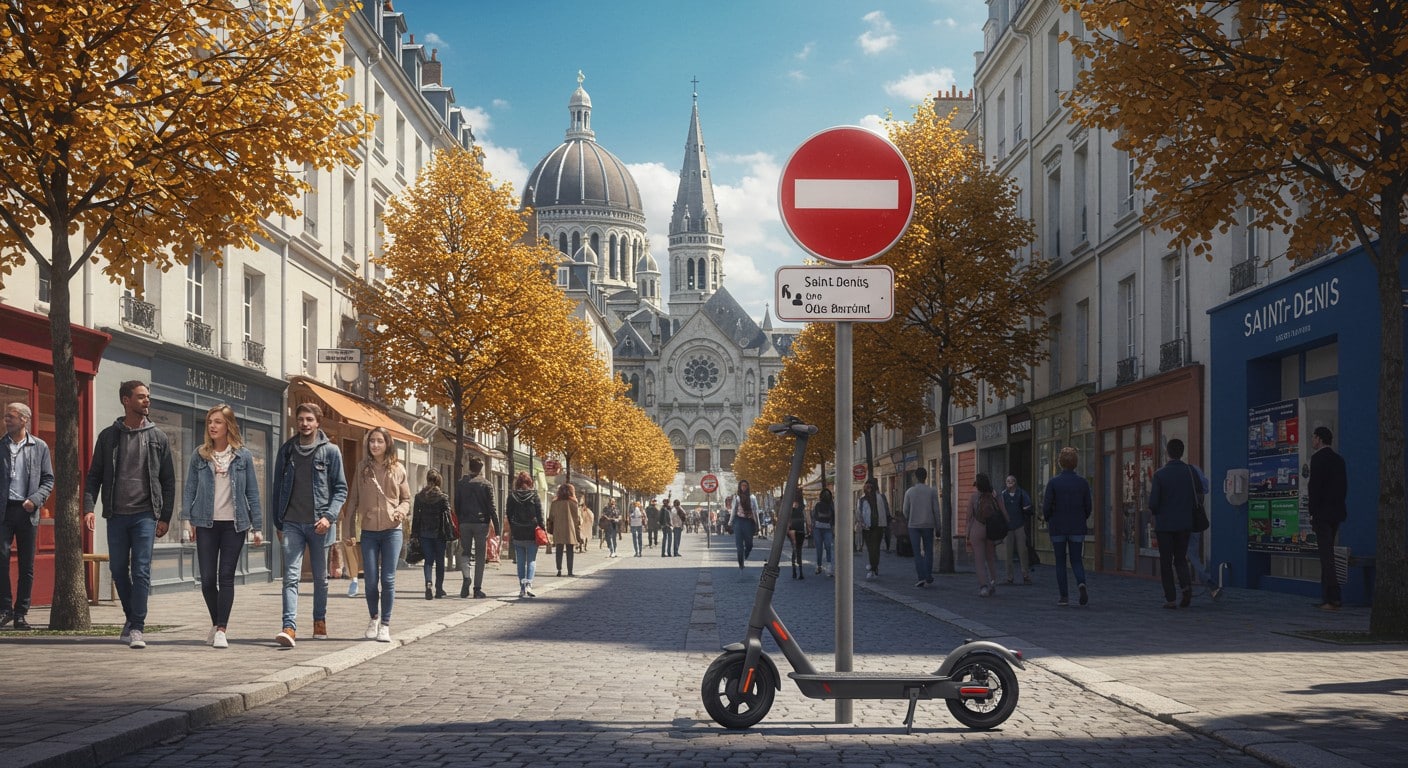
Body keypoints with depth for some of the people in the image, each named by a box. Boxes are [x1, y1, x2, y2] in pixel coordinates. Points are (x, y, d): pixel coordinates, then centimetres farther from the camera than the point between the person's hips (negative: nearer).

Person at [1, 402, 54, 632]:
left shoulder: (40, 447, 7)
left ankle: (21, 613, 10)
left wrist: (36, 500, -8)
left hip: (27, 511, 0)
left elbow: (48, 479, 8)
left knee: (27, 565, 3)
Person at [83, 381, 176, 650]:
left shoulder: (157, 437, 6)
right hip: (116, 515, 2)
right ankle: (131, 617, 28)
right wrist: (89, 507, -6)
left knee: (141, 571, -7)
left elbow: (168, 481, 7)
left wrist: (165, 517, 0)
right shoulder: (108, 436, 7)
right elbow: (94, 475, 8)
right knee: (118, 570, 9)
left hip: (145, 515, -2)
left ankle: (137, 628, -5)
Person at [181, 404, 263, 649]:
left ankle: (221, 630, -1)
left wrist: (257, 527, 1)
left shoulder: (243, 456, 3)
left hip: (234, 524, -1)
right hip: (206, 524, 1)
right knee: (207, 579, 2)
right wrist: (187, 519, -3)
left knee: (226, 577, -3)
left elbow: (252, 492, 4)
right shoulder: (199, 455, 6)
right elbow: (190, 489, 8)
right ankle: (217, 624, 23)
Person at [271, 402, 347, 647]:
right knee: (291, 576, -10)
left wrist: (329, 516, -13)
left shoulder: (330, 451, 1)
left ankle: (320, 621, 27)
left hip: (319, 524, -1)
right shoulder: (286, 450, 8)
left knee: (320, 577, 11)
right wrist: (278, 523, 11)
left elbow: (341, 488, 1)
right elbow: (278, 488, 14)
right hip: (292, 523, 1)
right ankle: (289, 628, -18)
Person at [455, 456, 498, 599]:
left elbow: (456, 505, 7)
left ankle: (466, 577, -16)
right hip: (481, 523, -2)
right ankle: (478, 588, 4)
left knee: (465, 553, 11)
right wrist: (497, 527, -1)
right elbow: (491, 507, -4)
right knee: (480, 556, 5)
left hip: (465, 523, 2)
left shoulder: (461, 483, 5)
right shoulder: (486, 484, -3)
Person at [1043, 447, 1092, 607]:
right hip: (1077, 528, 1)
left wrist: (1047, 519, 11)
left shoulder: (1053, 483, -8)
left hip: (1058, 527, -1)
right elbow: (1088, 507, 1)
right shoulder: (1082, 483, -2)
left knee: (1060, 562, 8)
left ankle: (1064, 597, 6)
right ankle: (1081, 583, -20)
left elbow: (1047, 507, -9)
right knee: (1076, 560, 9)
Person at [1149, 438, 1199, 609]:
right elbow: (1199, 495, 1)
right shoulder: (1190, 472, -3)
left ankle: (1170, 599, 4)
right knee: (1180, 558, 16)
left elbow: (1153, 503, -12)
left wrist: (1155, 511, 10)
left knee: (1166, 561, 6)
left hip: (1164, 524, -2)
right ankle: (1186, 585, -11)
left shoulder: (1160, 474, -11)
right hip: (1184, 523, 2)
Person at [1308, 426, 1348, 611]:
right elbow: (1344, 486, 15)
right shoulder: (1339, 459, 14)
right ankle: (1331, 596, 16)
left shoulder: (1318, 458, -11)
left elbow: (1315, 486, -15)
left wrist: (1313, 513, -12)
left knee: (1326, 555, -8)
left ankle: (1331, 599, -10)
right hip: (1336, 512, 8)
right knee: (1328, 554, 14)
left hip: (1322, 512, -8)